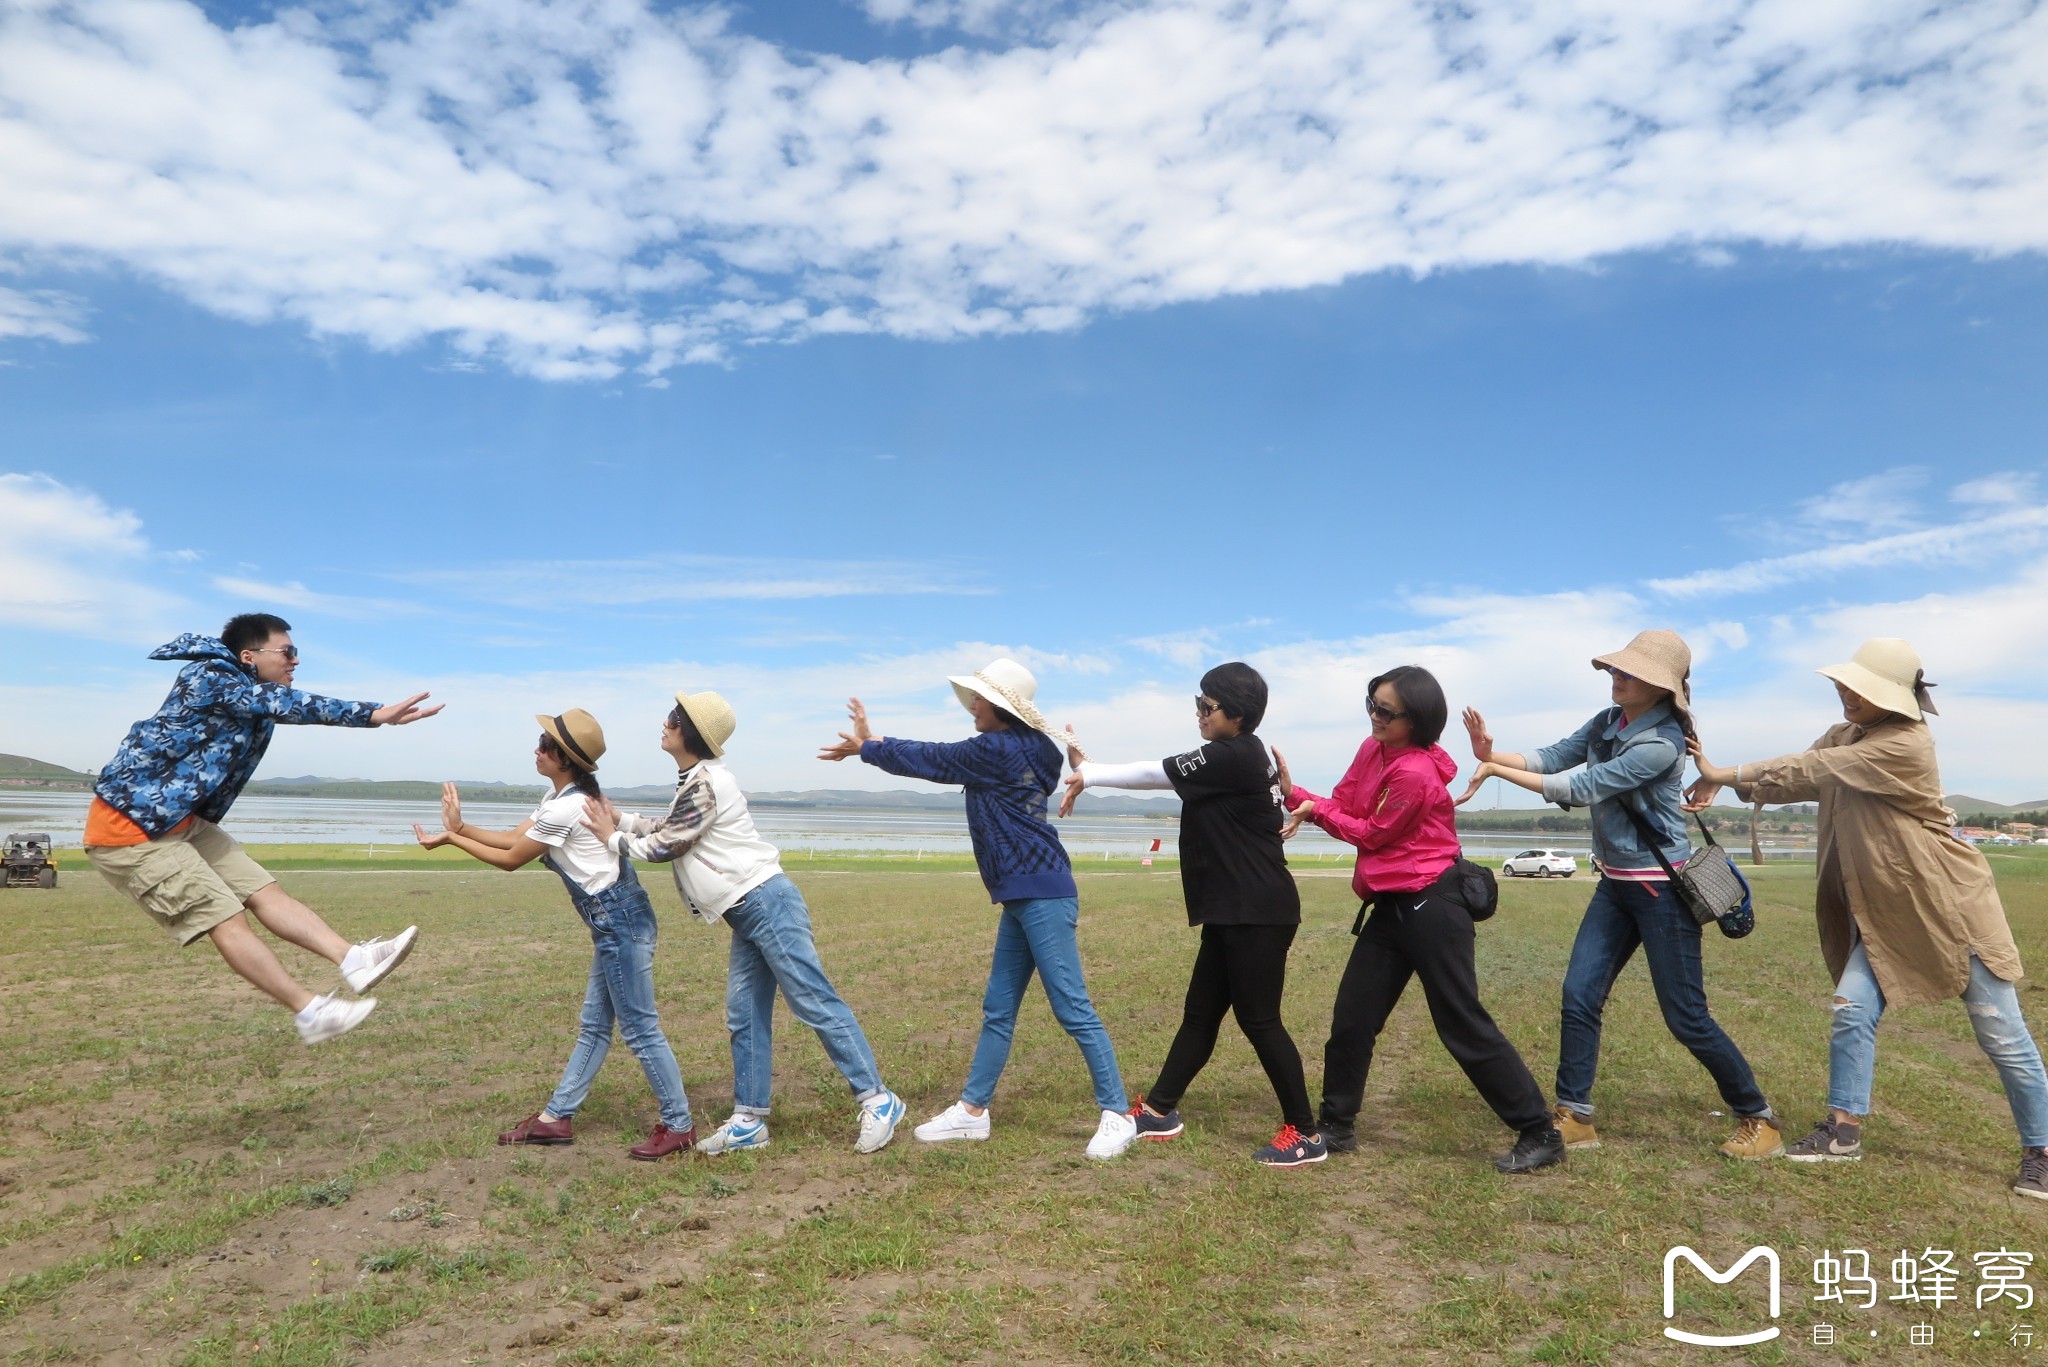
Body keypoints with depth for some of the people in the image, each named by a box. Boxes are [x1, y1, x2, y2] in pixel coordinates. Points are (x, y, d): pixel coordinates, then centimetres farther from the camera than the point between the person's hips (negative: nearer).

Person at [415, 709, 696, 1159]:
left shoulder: (564, 809, -19)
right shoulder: (565, 794, 12)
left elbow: (510, 860, -7)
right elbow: (513, 838, 14)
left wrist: (451, 838, 3)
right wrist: (460, 827, 6)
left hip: (620, 922, -11)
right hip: (616, 921, 11)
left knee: (640, 1029, -3)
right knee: (593, 1025, 16)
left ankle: (679, 1125, 6)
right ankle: (557, 1117, 26)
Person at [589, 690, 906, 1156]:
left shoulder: (704, 782, -16)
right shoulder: (697, 779, 15)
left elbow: (665, 846, -12)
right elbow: (673, 830, 25)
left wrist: (613, 839, 4)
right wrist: (622, 819, 18)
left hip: (766, 903, -10)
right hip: (748, 913, 10)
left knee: (816, 1004, -7)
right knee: (744, 1017, 11)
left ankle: (878, 1101, -1)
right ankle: (748, 1121, 18)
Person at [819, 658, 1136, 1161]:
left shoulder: (996, 749, -12)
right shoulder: (1013, 751, 15)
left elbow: (930, 759, -3)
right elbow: (939, 757, 25)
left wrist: (866, 747, 9)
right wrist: (875, 741, 25)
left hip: (1041, 894, -10)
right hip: (1022, 897, 10)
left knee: (1072, 1009, -5)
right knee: (998, 1010, 14)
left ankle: (1117, 1115, 2)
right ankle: (973, 1110, 23)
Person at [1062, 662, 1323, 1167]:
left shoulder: (1234, 756, -18)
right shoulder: (1238, 757, 13)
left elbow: (1156, 773, -12)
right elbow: (1166, 774, 14)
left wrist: (1089, 774, -1)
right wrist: (1092, 771, 9)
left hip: (1257, 913, -10)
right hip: (1234, 913, 10)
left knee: (1258, 1019, -3)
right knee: (1200, 1013, 15)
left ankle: (1305, 1133, 9)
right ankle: (1159, 1109, 25)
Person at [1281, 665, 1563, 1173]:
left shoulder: (1416, 774, -22)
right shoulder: (1372, 750, 5)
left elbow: (1371, 833, -12)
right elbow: (1344, 808, 6)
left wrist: (1314, 809, -4)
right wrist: (1294, 794, -9)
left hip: (1431, 906, -9)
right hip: (1391, 906, 9)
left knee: (1464, 1025, -3)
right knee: (1352, 1018, 12)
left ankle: (1540, 1135, 10)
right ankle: (1335, 1127, 25)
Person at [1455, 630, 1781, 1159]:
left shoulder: (1661, 744, -23)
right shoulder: (1607, 722, 4)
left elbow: (1580, 789, -25)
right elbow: (1551, 758, -2)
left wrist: (1497, 771, -24)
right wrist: (1493, 754, -20)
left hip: (1662, 889, -7)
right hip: (1615, 883, 8)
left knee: (1686, 1017, 1)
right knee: (1579, 996, 0)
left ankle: (1758, 1118, 22)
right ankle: (1574, 1117, 9)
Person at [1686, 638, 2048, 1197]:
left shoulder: (1905, 743, -21)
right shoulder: (1846, 736, 5)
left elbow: (1812, 769, -24)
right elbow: (1798, 777, 1)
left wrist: (1725, 773, -20)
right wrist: (1724, 781, -17)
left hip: (1950, 901, -7)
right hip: (1885, 909, 7)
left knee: (2001, 1033, 4)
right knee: (1852, 1008, -4)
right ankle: (1844, 1131, 4)